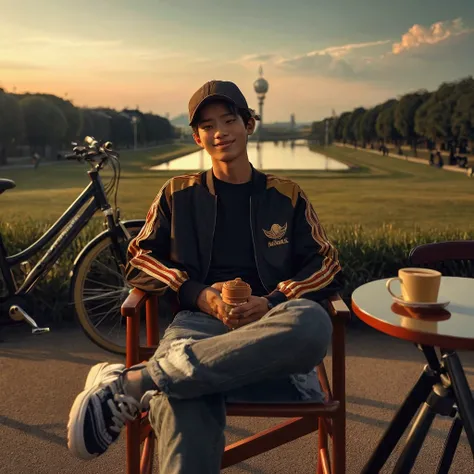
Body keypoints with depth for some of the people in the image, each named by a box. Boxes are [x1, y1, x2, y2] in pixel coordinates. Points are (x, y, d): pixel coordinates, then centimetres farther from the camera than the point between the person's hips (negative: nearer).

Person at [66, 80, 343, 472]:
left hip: (272, 325, 2)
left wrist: (271, 302, -9)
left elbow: (328, 267, 12)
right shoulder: (178, 194, 19)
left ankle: (132, 383, -35)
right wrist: (201, 295, -6)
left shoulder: (286, 196, 18)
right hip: (199, 320, -2)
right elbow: (139, 262, 14)